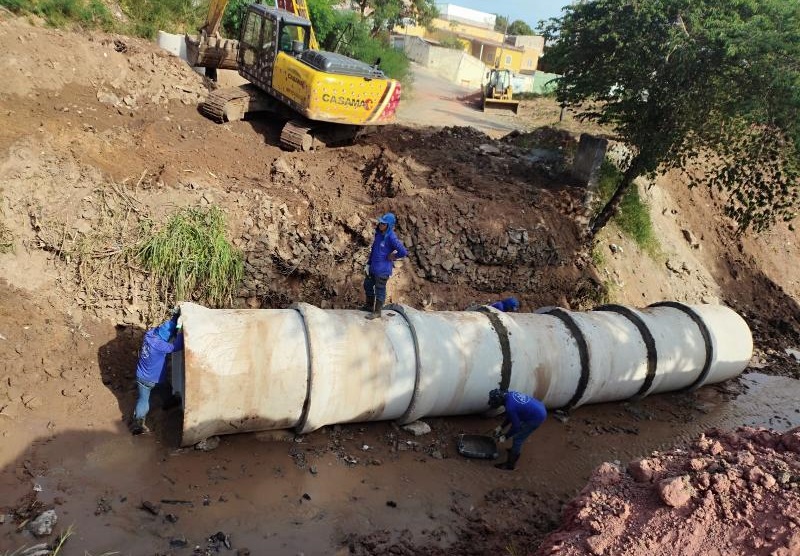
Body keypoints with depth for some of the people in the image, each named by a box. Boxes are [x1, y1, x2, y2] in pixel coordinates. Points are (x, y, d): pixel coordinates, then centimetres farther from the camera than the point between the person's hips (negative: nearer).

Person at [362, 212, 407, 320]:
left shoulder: (391, 237, -22)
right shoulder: (379, 233, 2)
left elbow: (403, 252, -26)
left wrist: (392, 257, -10)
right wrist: (368, 262, 9)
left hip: (383, 269, -9)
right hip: (373, 266, 9)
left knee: (379, 290, 6)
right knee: (368, 285, 22)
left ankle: (377, 312, 21)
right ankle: (369, 305, 41)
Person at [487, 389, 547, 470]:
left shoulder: (510, 407, -28)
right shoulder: (509, 394, -1)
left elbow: (515, 426, -14)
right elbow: (510, 417, 14)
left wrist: (505, 437, -1)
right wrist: (501, 427, 15)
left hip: (537, 417, -9)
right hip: (540, 409, 9)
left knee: (518, 438, 2)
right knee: (520, 433, 27)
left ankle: (510, 464, 13)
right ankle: (516, 450, 49)